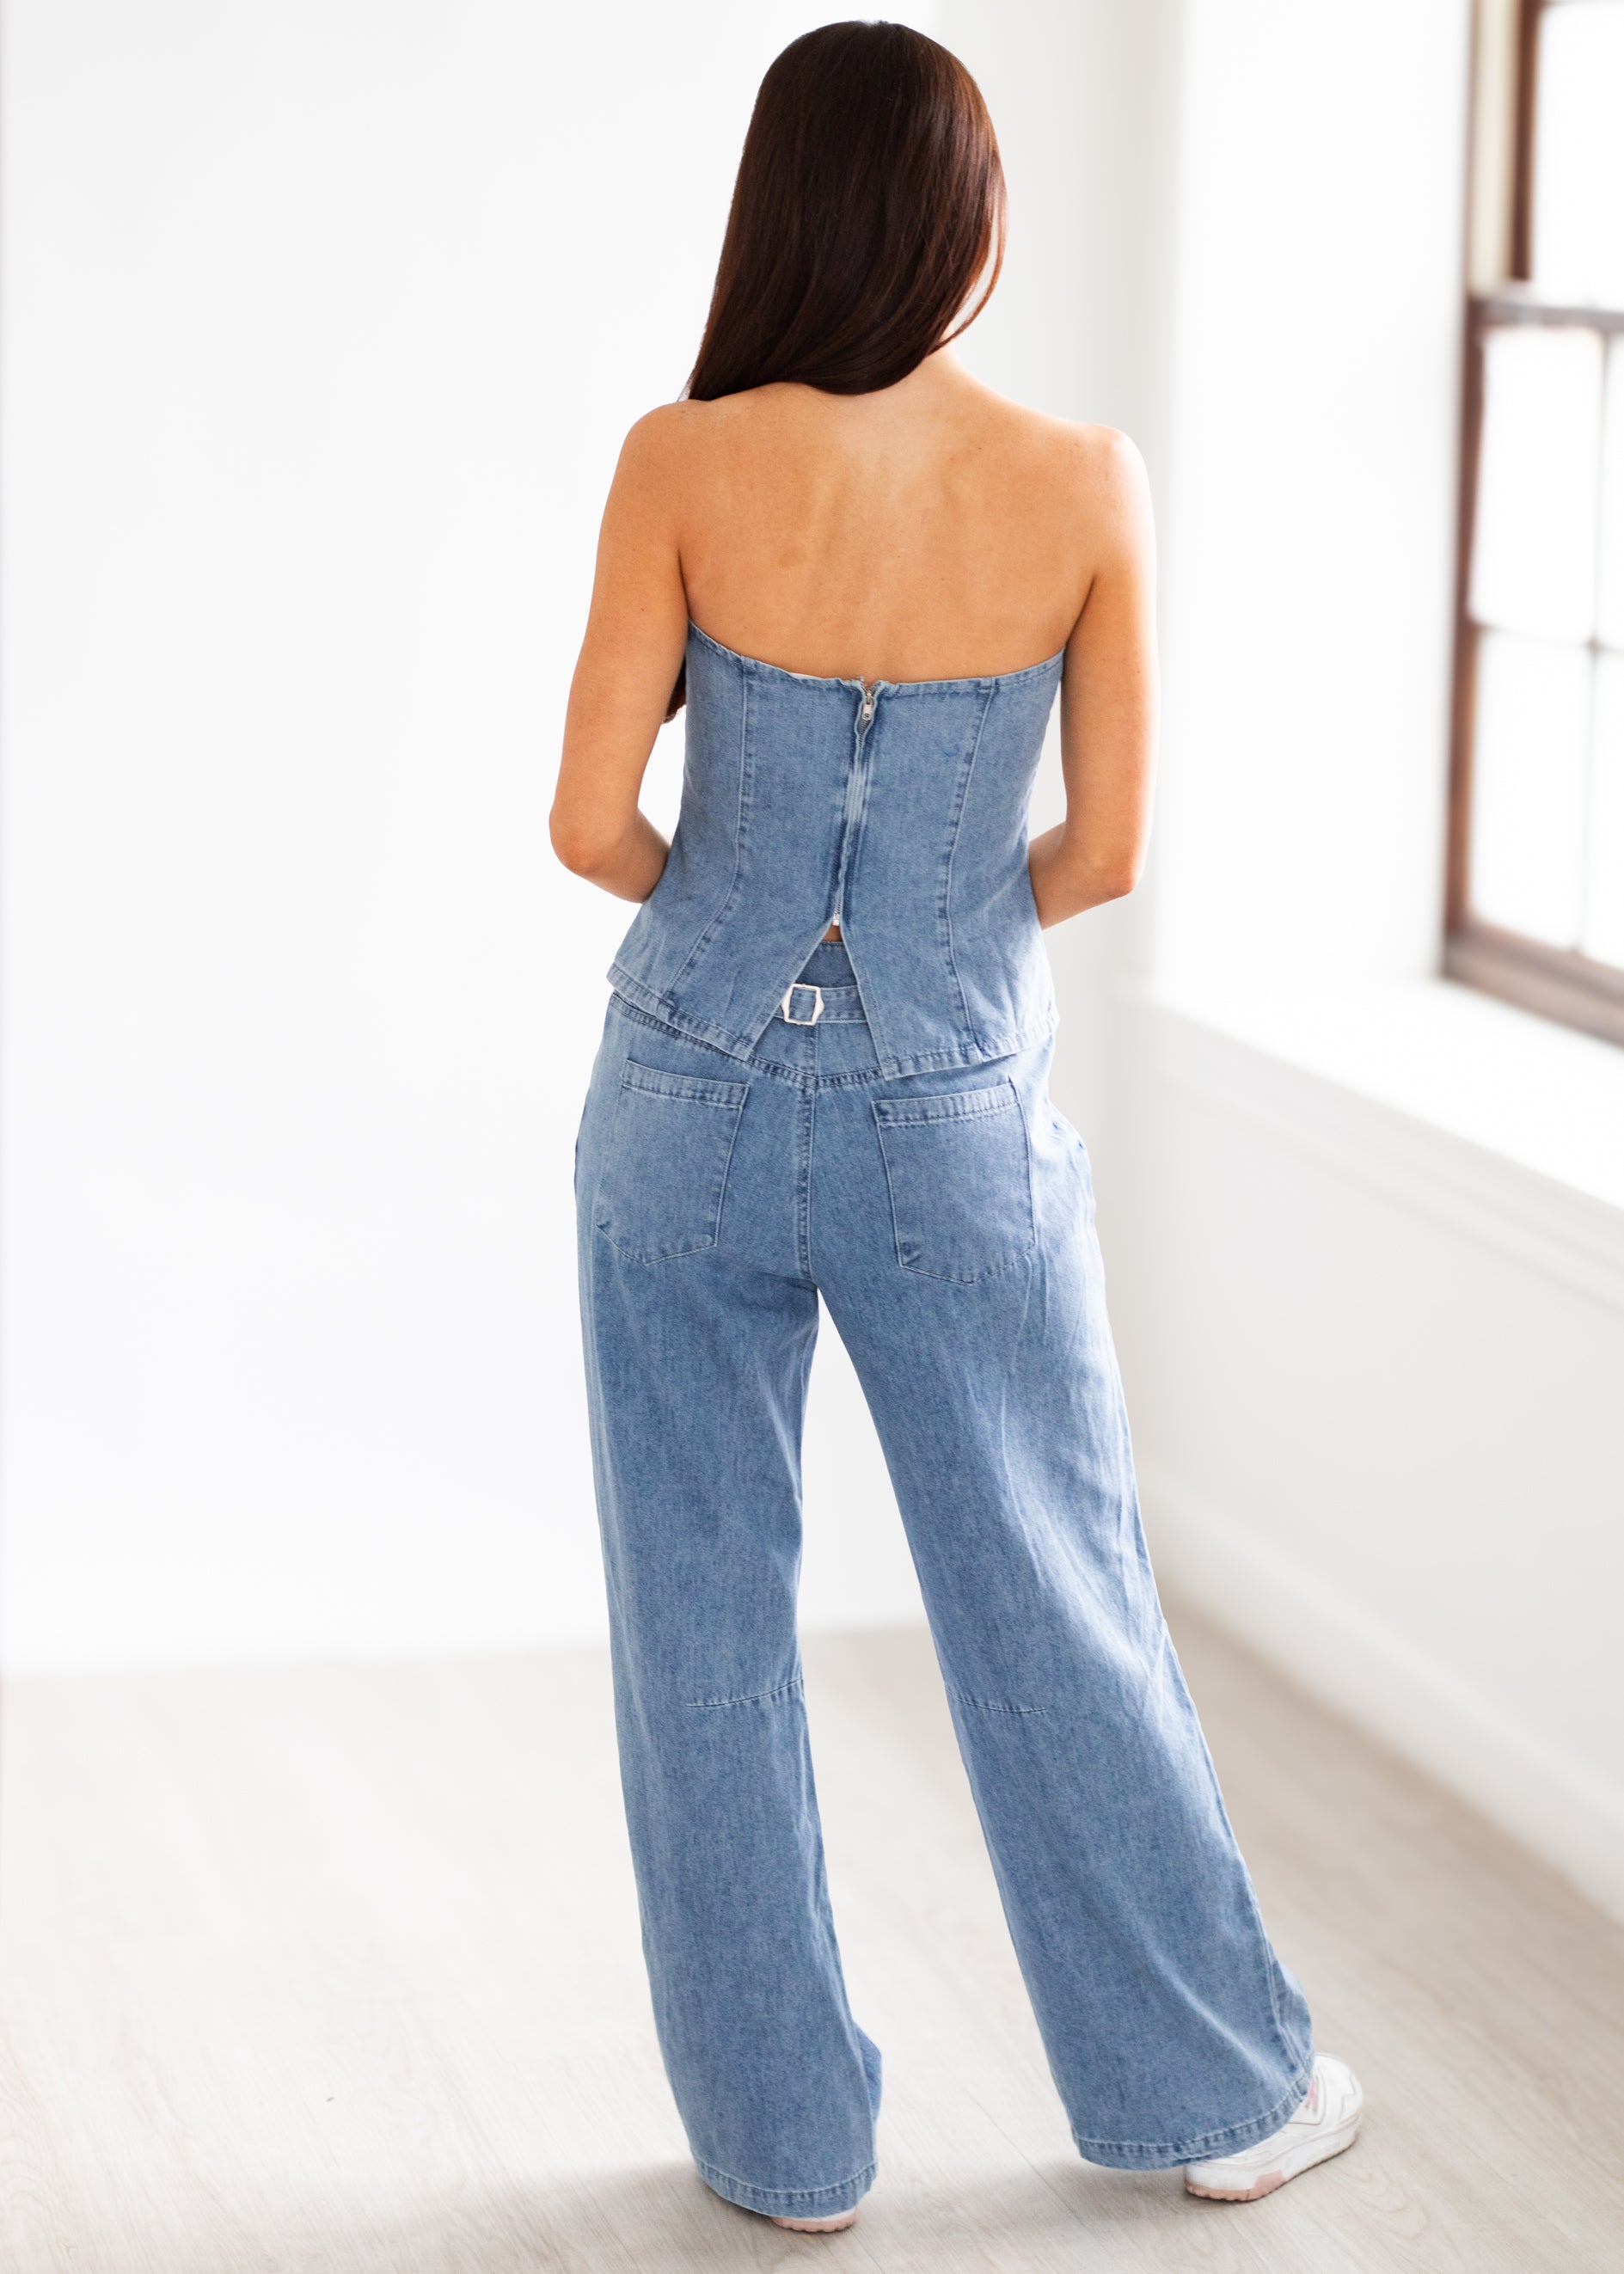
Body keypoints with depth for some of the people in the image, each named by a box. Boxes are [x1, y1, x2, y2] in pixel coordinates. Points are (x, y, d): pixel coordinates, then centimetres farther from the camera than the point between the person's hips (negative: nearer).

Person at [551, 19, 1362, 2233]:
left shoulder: (685, 465, -13)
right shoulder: (1085, 482, -10)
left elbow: (594, 825, -10)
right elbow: (1106, 849, -5)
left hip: (695, 1111, 0)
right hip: (959, 1125, 0)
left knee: (708, 1627, 13)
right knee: (1060, 1609, 15)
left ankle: (783, 2131, 23)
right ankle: (1219, 2084, 29)